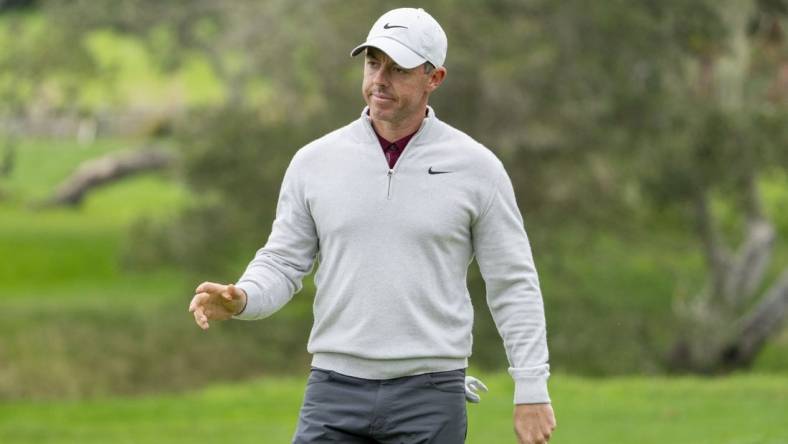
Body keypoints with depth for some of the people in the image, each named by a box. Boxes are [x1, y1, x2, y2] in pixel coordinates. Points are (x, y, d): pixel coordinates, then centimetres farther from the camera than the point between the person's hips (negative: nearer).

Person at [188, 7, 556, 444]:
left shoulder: (476, 167, 0)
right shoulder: (314, 161, 6)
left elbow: (514, 286, 3)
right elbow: (282, 263, 9)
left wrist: (531, 390, -3)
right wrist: (240, 299, -13)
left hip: (431, 394, -2)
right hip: (334, 390, 2)